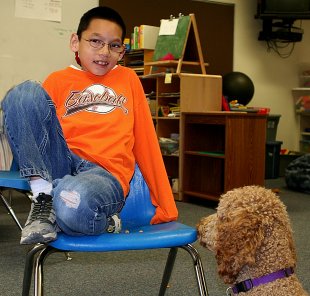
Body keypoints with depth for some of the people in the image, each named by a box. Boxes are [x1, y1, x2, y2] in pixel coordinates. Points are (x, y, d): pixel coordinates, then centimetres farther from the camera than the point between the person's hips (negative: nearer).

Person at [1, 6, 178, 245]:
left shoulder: (128, 79, 19)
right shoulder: (58, 80, 18)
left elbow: (146, 144, 17)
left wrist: (166, 207, 14)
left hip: (106, 173, -2)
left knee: (73, 202, -41)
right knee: (26, 91, -19)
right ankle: (43, 197, -18)